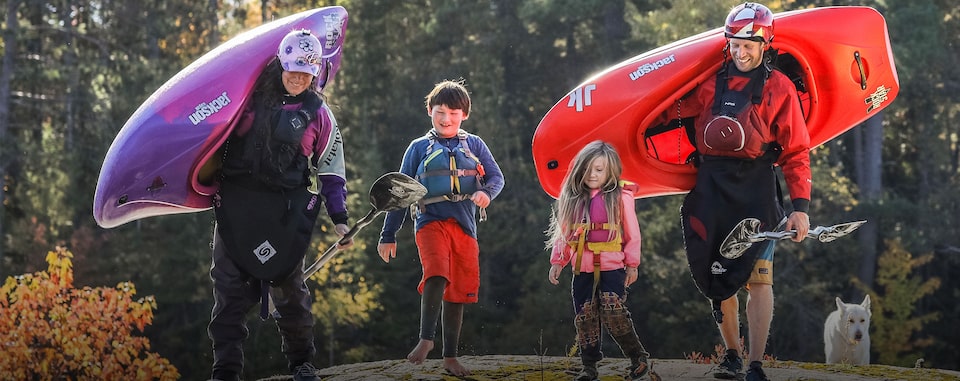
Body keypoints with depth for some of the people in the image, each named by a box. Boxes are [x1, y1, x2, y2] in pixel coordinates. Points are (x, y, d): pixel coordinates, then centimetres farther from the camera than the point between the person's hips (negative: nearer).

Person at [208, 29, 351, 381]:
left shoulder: (318, 114, 6)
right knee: (230, 286, -2)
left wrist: (339, 218, 7)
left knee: (288, 285, 3)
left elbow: (331, 170, 10)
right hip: (235, 203, 1)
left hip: (286, 210, -1)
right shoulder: (250, 95, 5)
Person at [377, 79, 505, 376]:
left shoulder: (474, 145, 13)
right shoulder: (419, 148, 9)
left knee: (457, 291, 4)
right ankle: (426, 339, -24)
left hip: (464, 225, 3)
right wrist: (388, 235, 9)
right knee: (437, 275, -28)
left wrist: (486, 192, -17)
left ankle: (450, 357, 13)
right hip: (431, 221, -2)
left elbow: (497, 177, 8)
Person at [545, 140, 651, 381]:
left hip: (612, 267, -4)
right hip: (583, 269, 4)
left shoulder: (621, 197, -3)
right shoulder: (572, 199, 8)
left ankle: (638, 357, 1)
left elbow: (632, 234, 0)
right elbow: (563, 233, 12)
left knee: (613, 313, -15)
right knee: (584, 317, 4)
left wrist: (632, 264, -1)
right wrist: (557, 261, 6)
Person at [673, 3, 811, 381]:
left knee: (758, 278, -8)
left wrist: (801, 206, -7)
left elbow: (796, 152, -1)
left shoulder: (779, 88, 0)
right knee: (718, 278, 7)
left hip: (757, 190, -3)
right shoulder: (710, 81, 8)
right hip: (712, 188, 3)